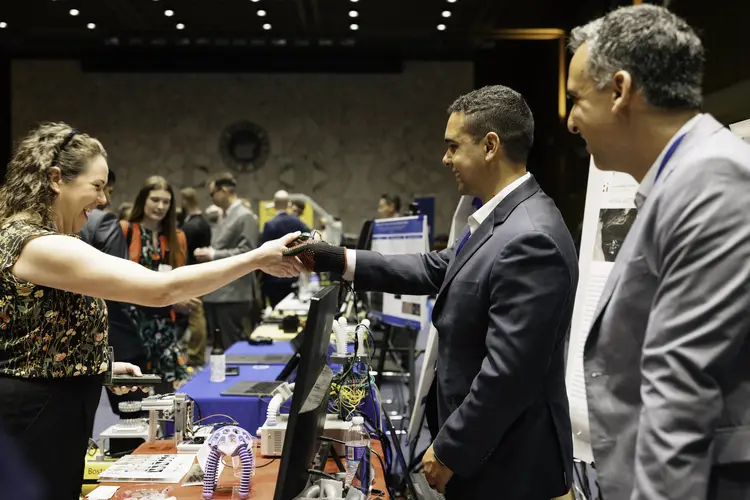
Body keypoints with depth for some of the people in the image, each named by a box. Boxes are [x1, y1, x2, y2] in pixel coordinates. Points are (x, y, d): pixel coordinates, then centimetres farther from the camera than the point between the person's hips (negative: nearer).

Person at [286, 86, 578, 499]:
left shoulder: (529, 240, -27)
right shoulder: (501, 219, 5)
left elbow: (508, 371, -28)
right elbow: (435, 270, 12)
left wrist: (449, 450, -17)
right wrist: (338, 261, 7)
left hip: (510, 465, -9)